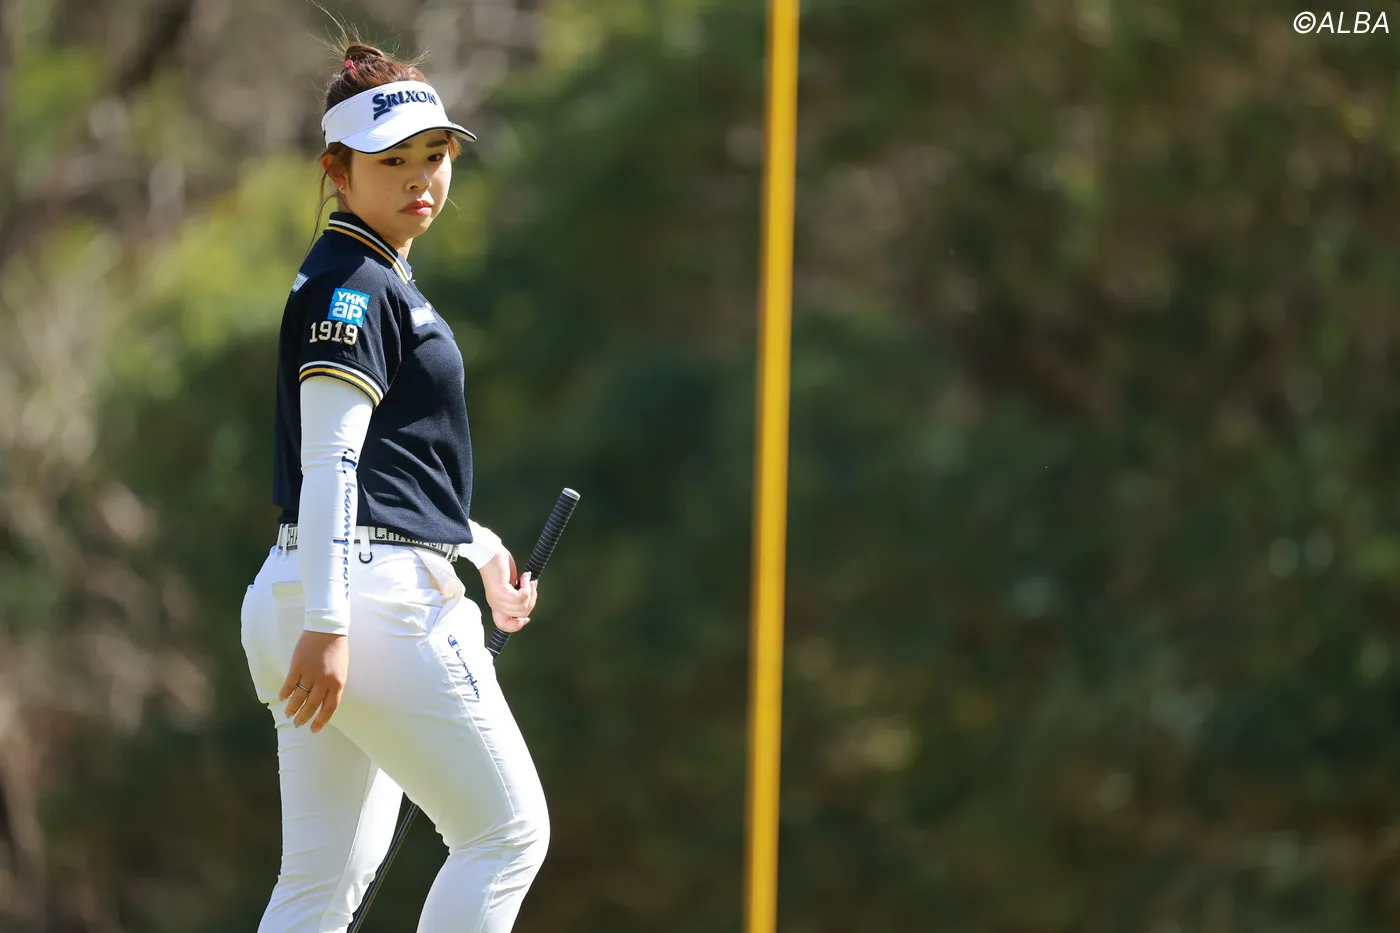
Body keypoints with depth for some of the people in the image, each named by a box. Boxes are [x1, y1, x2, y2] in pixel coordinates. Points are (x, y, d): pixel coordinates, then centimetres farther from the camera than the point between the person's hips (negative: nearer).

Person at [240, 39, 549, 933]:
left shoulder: (381, 281, 20)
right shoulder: (353, 284, -10)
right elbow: (330, 463, -19)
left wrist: (483, 549, 32)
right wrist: (328, 623, -25)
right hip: (376, 596, -10)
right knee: (509, 829, -3)